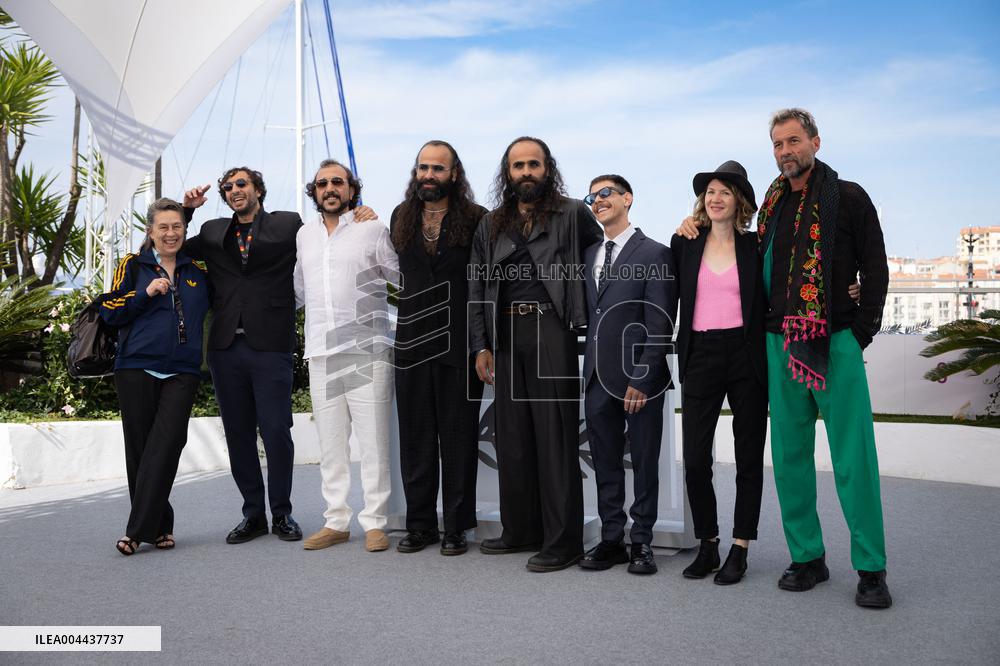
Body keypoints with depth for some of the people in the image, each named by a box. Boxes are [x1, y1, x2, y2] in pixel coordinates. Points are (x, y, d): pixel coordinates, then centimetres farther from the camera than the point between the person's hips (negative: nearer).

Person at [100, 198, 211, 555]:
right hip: (136, 369, 0)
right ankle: (161, 525, 14)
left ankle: (139, 530, -7)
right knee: (140, 449, 1)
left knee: (164, 447, -11)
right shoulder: (133, 265, 8)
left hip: (182, 373, 1)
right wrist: (145, 293, -9)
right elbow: (109, 311, 3)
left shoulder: (198, 271, 13)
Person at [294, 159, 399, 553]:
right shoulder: (304, 235, 17)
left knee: (372, 440, -2)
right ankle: (336, 521, 17)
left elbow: (404, 277, 6)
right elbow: (299, 290, 28)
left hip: (367, 350, -4)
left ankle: (374, 523, 6)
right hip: (321, 353, 5)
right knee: (330, 443, 8)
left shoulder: (372, 229, 2)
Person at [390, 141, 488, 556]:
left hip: (458, 345, -4)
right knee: (415, 439, 9)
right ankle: (420, 524, 20)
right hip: (412, 344, 4)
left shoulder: (476, 220, -3)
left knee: (459, 439, 4)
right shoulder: (401, 218, 10)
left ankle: (456, 528, 14)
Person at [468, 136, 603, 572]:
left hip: (551, 329, -5)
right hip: (505, 335, 5)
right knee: (511, 434, 9)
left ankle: (563, 541, 2)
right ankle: (521, 530, 22)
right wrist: (480, 346, 7)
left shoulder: (573, 214, 6)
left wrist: (589, 321, -3)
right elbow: (477, 289, 14)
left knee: (556, 434, -5)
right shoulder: (490, 225, 17)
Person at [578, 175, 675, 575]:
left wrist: (642, 379, -15)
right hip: (598, 377, 6)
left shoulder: (654, 254, -5)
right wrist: (590, 369, 5)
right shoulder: (589, 254, 15)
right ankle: (611, 539, 21)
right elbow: (587, 315, 13)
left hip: (639, 379, -6)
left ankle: (642, 542, 17)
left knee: (644, 463, 5)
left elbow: (659, 326, -10)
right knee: (605, 464, 11)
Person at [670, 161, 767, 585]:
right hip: (700, 357, 1)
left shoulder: (754, 246, 5)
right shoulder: (685, 244, 8)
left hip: (746, 358, -1)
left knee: (749, 456, 5)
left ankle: (740, 550, 16)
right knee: (695, 459, -2)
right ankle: (707, 546, 15)